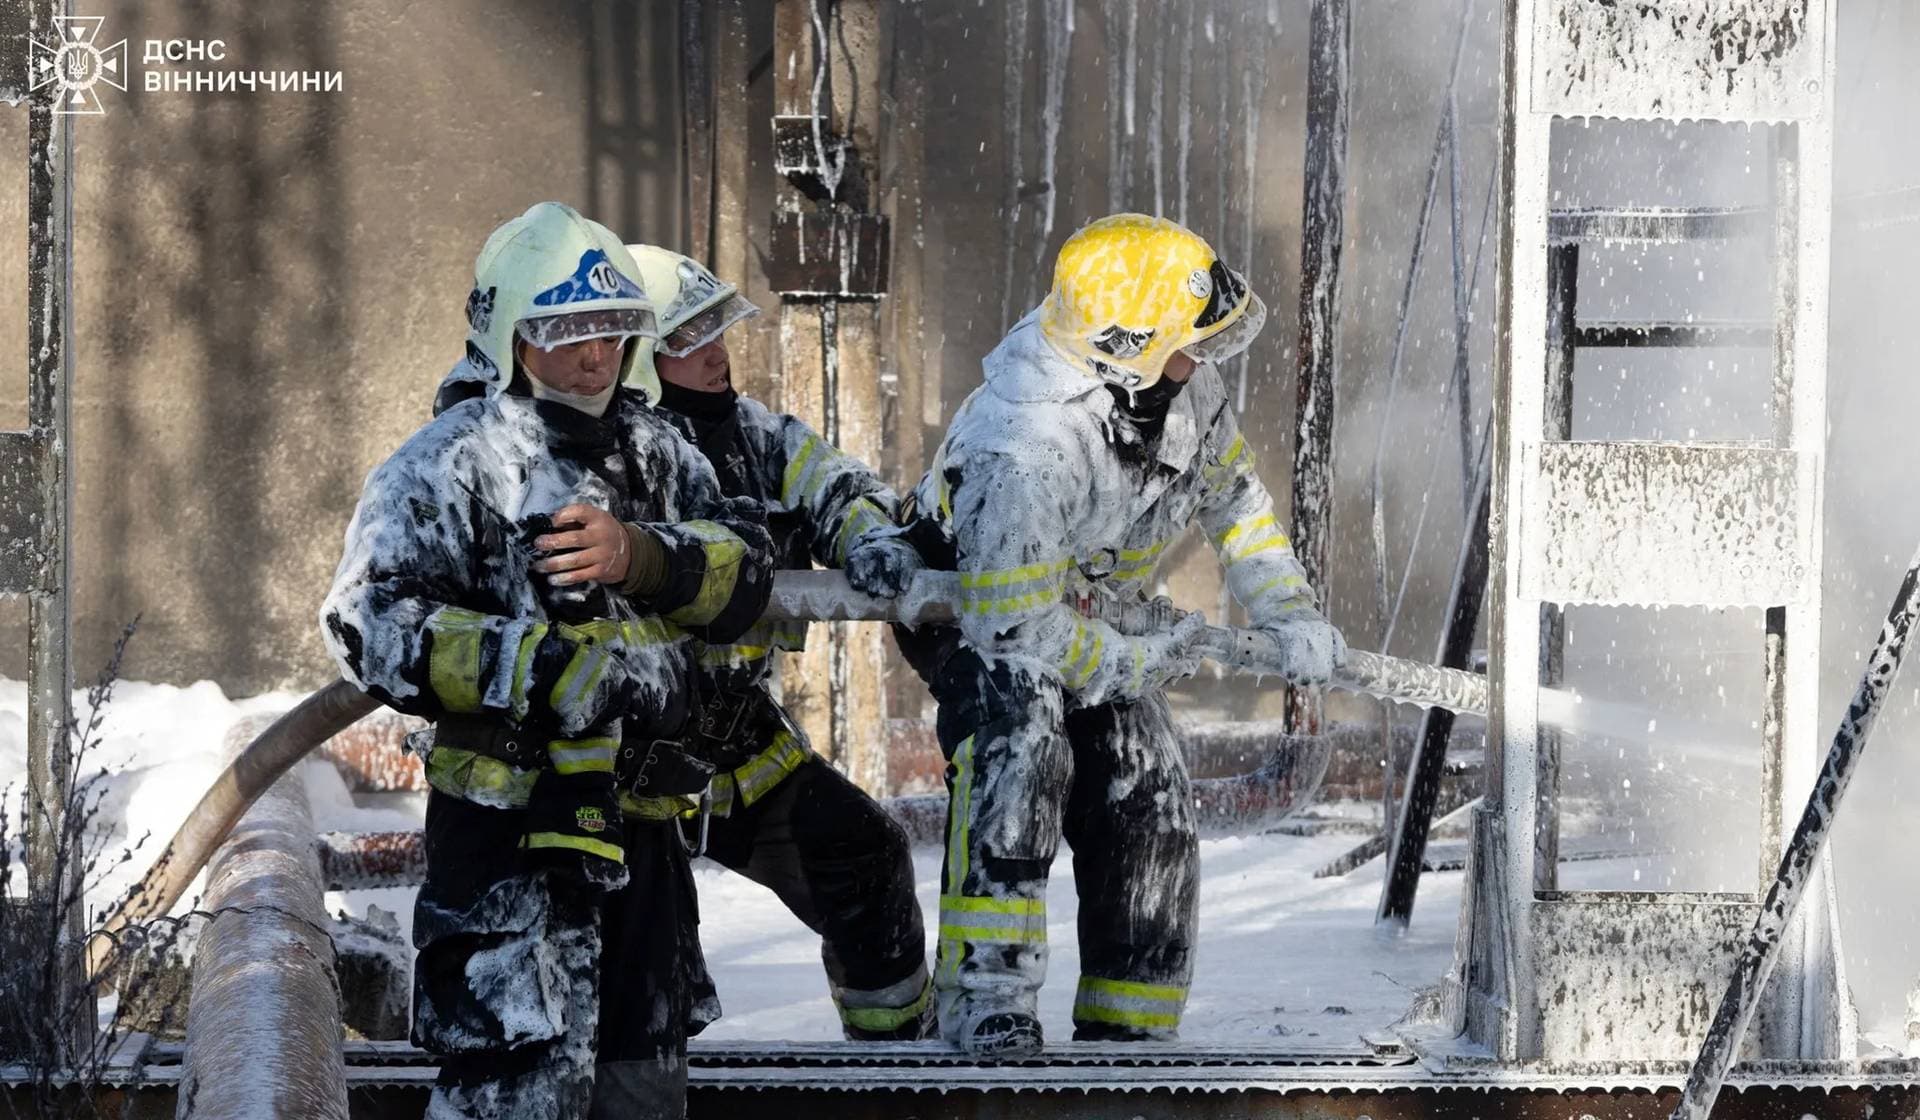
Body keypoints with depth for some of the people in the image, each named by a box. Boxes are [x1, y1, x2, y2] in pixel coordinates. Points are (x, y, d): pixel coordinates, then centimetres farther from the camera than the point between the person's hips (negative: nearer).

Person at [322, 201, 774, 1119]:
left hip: (639, 826, 7)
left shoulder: (654, 450, 12)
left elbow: (745, 578, 2)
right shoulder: (452, 459, -9)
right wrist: (530, 666, -29)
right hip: (510, 834, -7)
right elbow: (371, 626, -18)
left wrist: (643, 558, -19)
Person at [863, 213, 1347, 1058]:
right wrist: (1139, 665, -22)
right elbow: (1014, 628, -32)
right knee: (1019, 737, -33)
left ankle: (1126, 1027, 12)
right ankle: (984, 991, -32)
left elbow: (1233, 494, 5)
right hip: (966, 604, -7)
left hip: (1085, 607, 7)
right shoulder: (1024, 453, -39)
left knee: (1148, 802, 1)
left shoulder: (1184, 390, -16)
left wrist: (1288, 613, 1)